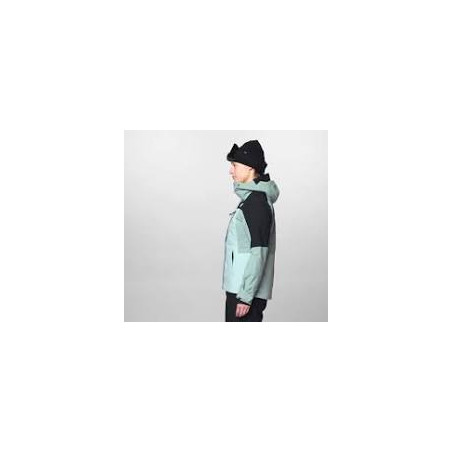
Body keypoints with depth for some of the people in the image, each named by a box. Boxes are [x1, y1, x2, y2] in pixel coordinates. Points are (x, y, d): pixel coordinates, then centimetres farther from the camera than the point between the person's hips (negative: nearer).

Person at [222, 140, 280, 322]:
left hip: (246, 292, -10)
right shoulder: (251, 199, 13)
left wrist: (245, 296, -20)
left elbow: (258, 255, -21)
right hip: (238, 288, 10)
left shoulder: (257, 203, -17)